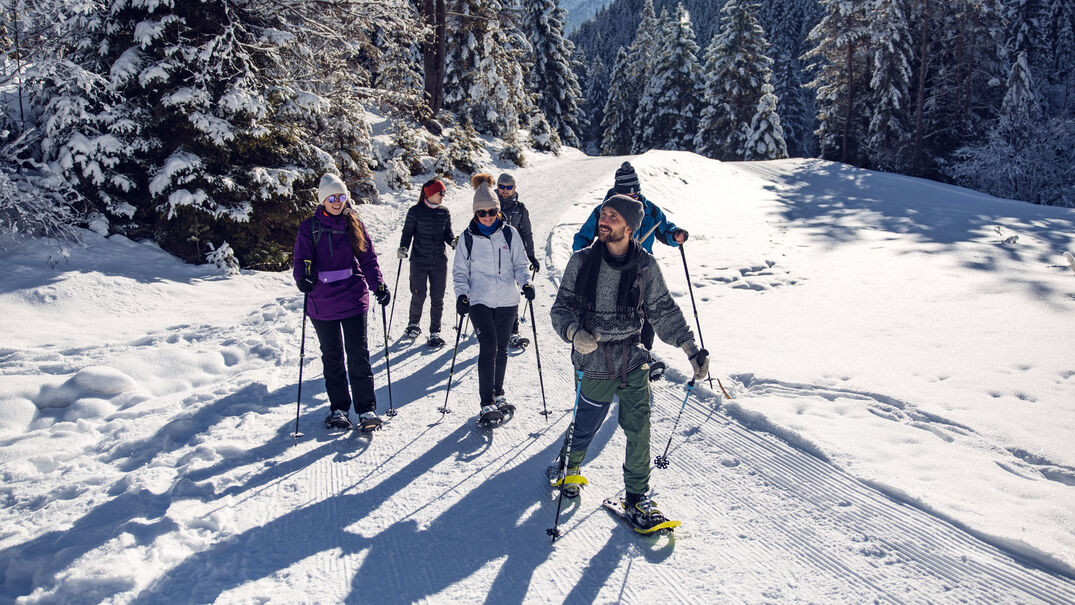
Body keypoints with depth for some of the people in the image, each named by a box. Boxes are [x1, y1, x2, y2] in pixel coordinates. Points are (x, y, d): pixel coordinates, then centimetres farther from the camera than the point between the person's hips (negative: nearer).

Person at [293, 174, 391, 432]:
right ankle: (338, 408, 23)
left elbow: (368, 258, 6)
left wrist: (378, 285, -7)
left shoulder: (354, 224, 5)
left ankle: (366, 409, 6)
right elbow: (302, 260, -2)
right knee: (332, 357, 11)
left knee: (358, 354, -2)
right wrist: (303, 277, -23)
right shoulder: (309, 227, 1)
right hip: (322, 302, 0)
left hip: (354, 299, 0)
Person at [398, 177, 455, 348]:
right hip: (419, 261, -3)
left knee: (437, 298, 3)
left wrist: (453, 241, -8)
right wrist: (403, 247, -15)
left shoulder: (444, 212, 6)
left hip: (439, 262, 3)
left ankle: (435, 332, 13)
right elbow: (408, 231, 1)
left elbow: (447, 233, 12)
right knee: (419, 295, 3)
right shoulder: (415, 211, -4)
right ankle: (413, 324, 30)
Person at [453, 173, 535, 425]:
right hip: (479, 300, -2)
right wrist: (461, 294, -11)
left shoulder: (510, 233, 2)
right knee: (488, 346, -13)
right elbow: (460, 271, 5)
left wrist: (525, 282, -12)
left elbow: (519, 264, 7)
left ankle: (498, 393, 29)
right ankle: (487, 403, -10)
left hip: (507, 300, 2)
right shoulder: (467, 237, 1)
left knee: (501, 348, 11)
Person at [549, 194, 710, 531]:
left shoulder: (646, 267, -3)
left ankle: (637, 496, 17)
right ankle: (569, 464, 45)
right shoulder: (582, 262, -5)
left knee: (638, 430, -1)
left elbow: (664, 312, 5)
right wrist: (574, 332, -24)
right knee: (586, 426, 12)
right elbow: (561, 308, -3)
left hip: (633, 362, 1)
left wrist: (691, 348, -2)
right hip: (595, 363, -1)